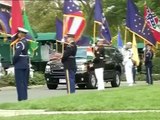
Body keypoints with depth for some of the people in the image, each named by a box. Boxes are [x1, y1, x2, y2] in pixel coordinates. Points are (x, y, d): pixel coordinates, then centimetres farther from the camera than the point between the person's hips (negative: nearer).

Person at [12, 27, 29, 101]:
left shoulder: (20, 43, -18)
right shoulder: (26, 42, 9)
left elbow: (16, 55, -25)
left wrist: (13, 62, -12)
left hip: (19, 65, -9)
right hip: (26, 64, 9)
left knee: (19, 82, -4)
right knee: (24, 82, 13)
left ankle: (21, 97, -5)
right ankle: (25, 97, 17)